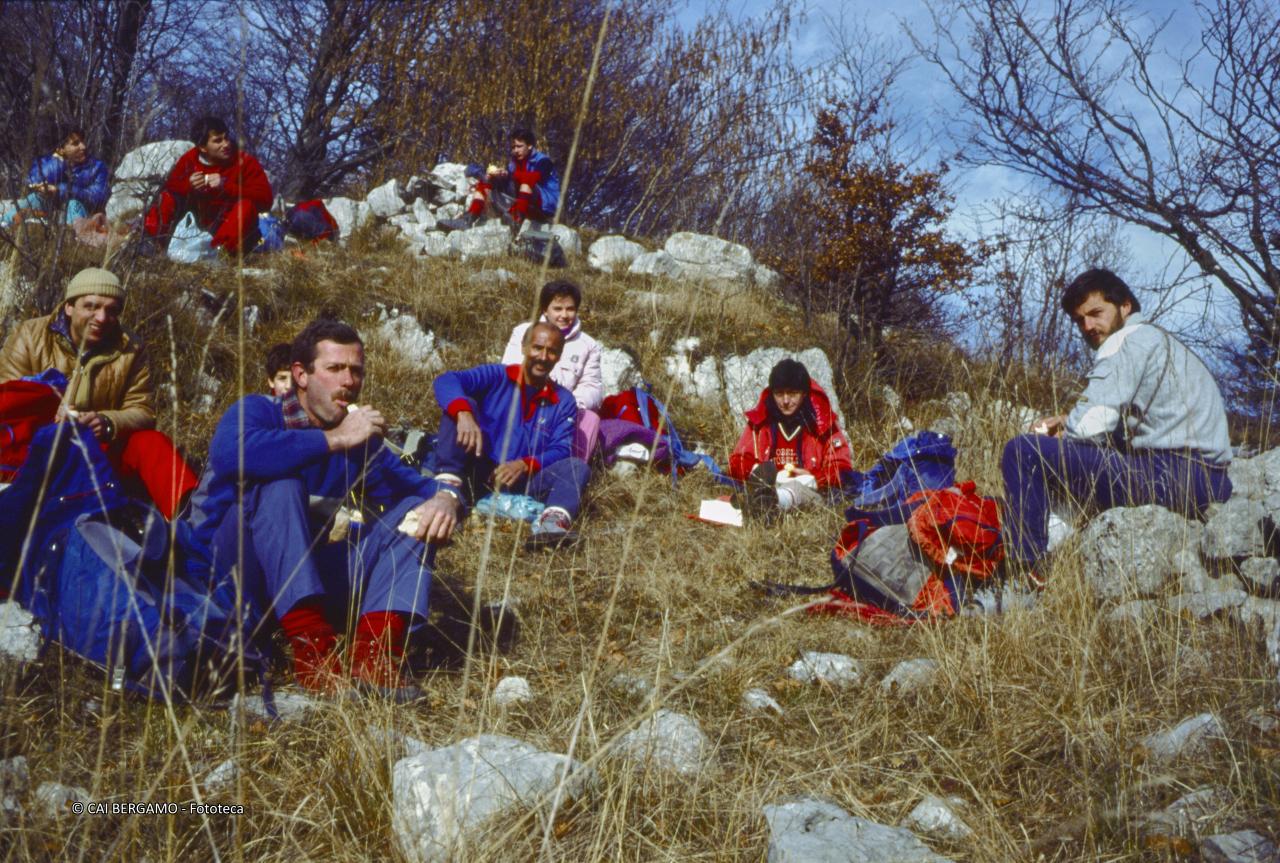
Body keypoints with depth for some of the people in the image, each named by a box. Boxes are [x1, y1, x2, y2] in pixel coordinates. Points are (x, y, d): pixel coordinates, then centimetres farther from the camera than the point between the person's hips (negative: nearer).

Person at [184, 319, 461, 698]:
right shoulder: (257, 410, -8)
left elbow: (414, 484, 3)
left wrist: (444, 497, -22)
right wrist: (334, 440, -32)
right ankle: (312, 649, -38)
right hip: (227, 570, -5)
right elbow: (230, 454, -32)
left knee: (418, 510, -7)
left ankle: (374, 648, -30)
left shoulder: (359, 439, 9)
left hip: (309, 574, 5)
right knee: (280, 484, -30)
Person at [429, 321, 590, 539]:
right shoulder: (496, 377, 5)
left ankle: (556, 518, -56)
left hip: (522, 481, 1)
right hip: (478, 473, -1)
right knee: (464, 402, -17)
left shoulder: (564, 401, 11)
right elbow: (446, 381, -12)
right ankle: (448, 487, -36)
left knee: (578, 467, -21)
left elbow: (562, 450, -2)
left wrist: (526, 465, -23)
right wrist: (463, 413, -35)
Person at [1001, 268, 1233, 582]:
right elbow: (1109, 420, 27)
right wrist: (1066, 422, 14)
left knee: (1023, 451, -13)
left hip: (1173, 473, -11)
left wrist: (1064, 431, 7)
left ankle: (1028, 571, -11)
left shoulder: (1128, 339, -5)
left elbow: (1090, 426, -14)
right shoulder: (1157, 339, 26)